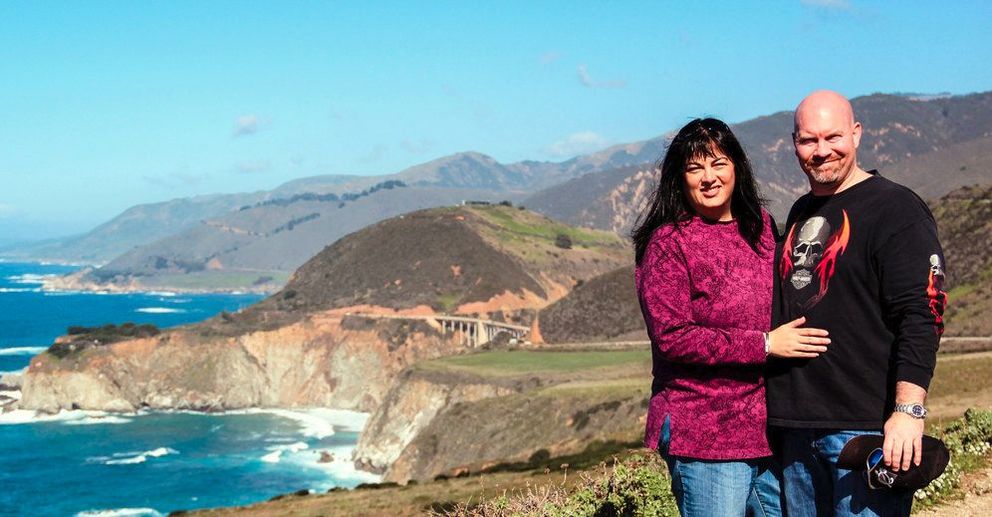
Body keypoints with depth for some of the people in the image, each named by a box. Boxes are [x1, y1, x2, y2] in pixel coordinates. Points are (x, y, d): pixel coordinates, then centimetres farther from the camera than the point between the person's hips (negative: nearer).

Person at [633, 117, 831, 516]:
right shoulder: (668, 243, -7)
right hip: (705, 438, -6)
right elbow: (673, 336, -15)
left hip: (768, 428, 6)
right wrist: (764, 345, -16)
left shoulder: (761, 226, 11)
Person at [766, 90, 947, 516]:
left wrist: (907, 411, -22)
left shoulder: (895, 209, -5)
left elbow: (921, 317, -14)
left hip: (867, 424, -7)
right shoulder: (801, 214, 18)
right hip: (796, 427, 7)